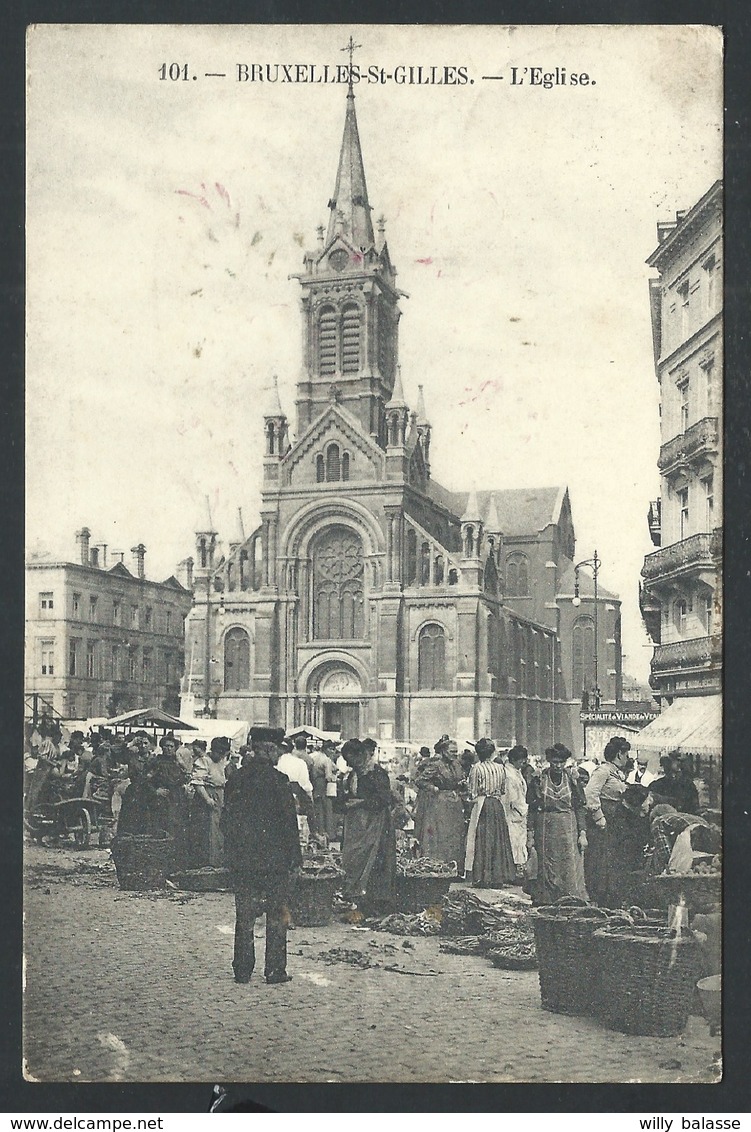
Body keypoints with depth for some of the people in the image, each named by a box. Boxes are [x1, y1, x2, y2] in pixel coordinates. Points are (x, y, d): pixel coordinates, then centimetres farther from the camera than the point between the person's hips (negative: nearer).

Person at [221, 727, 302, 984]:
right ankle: (275, 971, 9)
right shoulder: (278, 781, -12)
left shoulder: (236, 780, 2)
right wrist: (295, 857, -3)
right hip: (274, 858, -4)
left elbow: (226, 821, 8)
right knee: (276, 915, 6)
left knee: (244, 916, 12)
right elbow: (289, 822, -11)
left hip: (241, 860, 4)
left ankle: (242, 971, 15)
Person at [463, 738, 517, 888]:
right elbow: (503, 790, 12)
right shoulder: (500, 767, 3)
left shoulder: (477, 768, -8)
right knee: (498, 839, 8)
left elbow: (472, 791, -5)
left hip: (481, 805, -3)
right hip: (498, 805, 3)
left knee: (482, 840, 1)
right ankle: (497, 878, 8)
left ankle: (482, 878, -2)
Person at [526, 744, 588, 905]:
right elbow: (532, 809, 2)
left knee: (570, 870, -4)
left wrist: (583, 833, -2)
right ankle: (546, 904, 6)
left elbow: (580, 808, 5)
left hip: (568, 831, 1)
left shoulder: (572, 780, 5)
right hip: (545, 830, 0)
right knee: (546, 870, 1)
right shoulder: (538, 780, 2)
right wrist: (530, 835, -3)